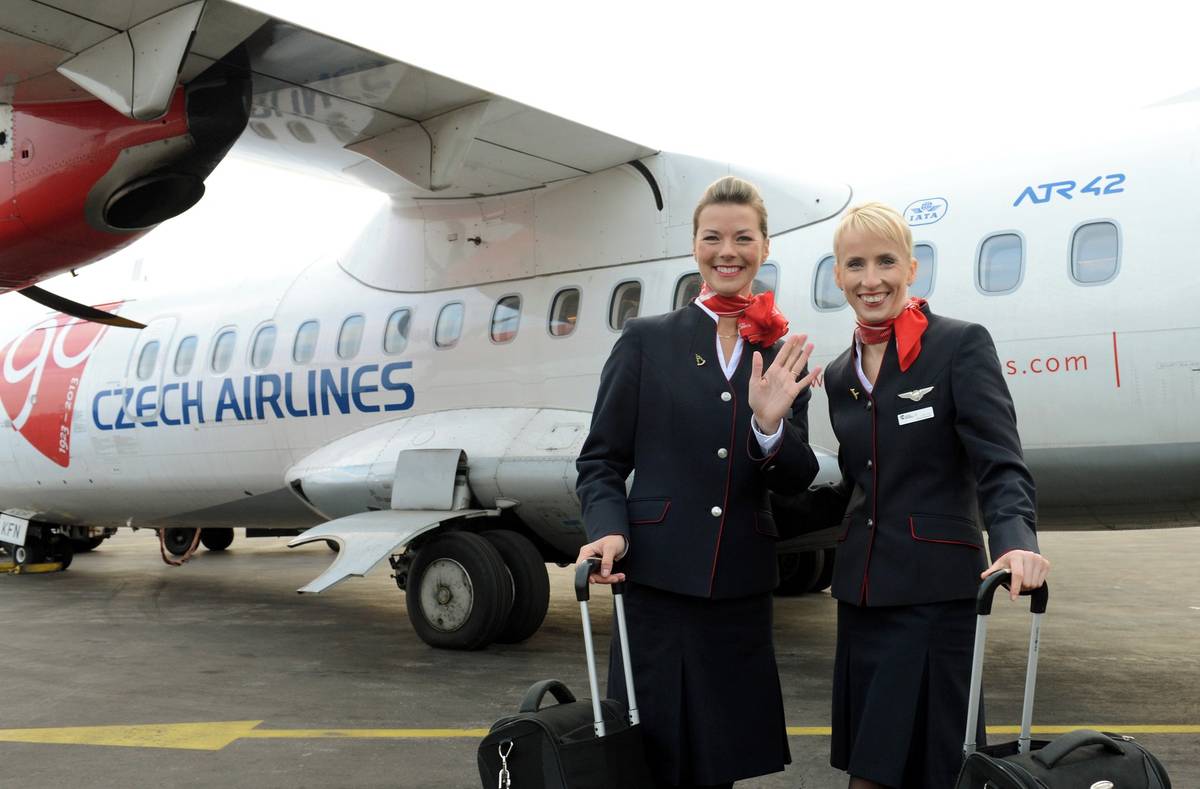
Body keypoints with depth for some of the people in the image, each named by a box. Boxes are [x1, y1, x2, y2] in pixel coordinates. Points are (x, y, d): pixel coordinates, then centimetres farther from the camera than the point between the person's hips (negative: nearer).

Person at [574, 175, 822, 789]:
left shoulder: (783, 358, 8)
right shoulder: (647, 341, 2)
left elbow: (796, 481, 4)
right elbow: (600, 460, 2)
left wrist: (770, 422, -15)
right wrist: (608, 530, -16)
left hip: (741, 592, 3)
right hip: (655, 581, -2)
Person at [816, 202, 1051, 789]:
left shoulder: (961, 344, -7)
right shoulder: (841, 374, 11)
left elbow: (1000, 465, -16)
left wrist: (1015, 542, -34)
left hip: (935, 591, -6)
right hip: (862, 591, 6)